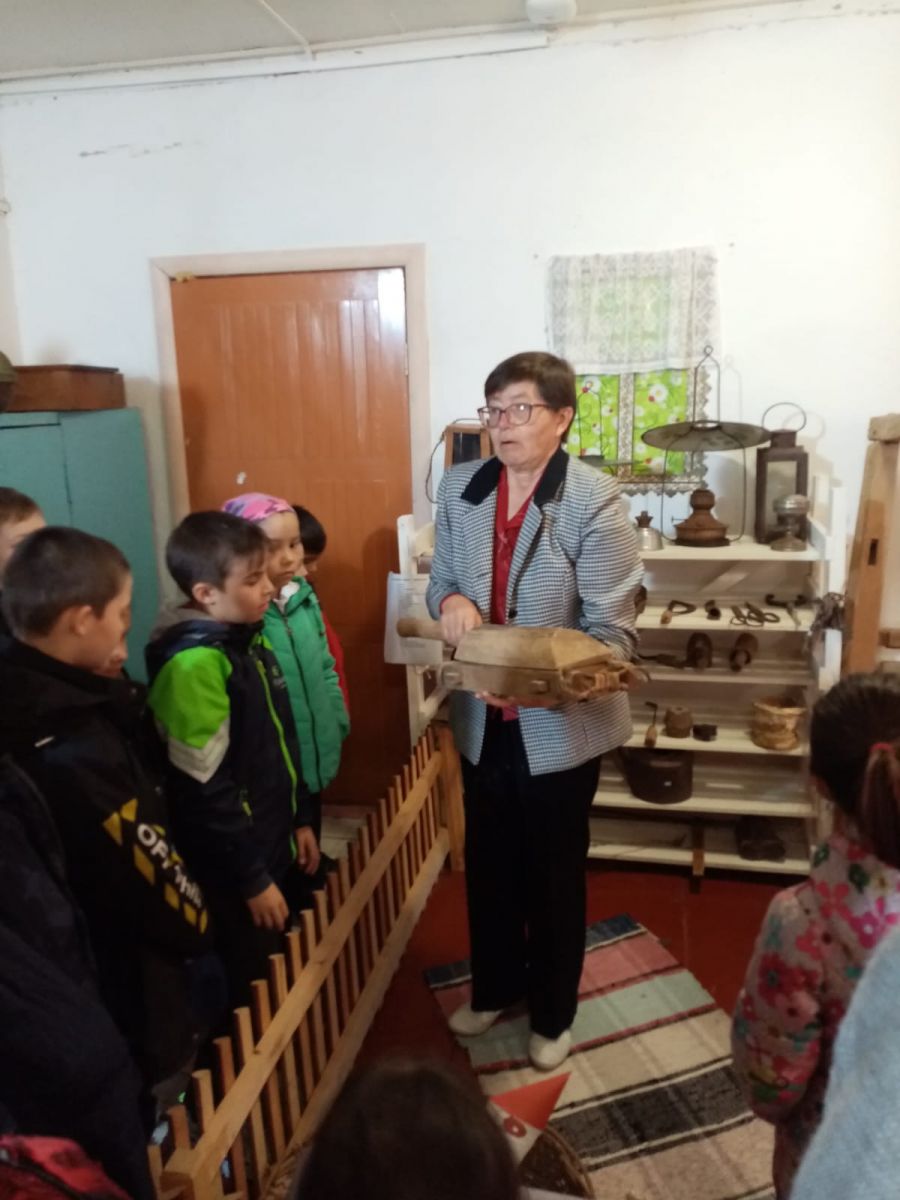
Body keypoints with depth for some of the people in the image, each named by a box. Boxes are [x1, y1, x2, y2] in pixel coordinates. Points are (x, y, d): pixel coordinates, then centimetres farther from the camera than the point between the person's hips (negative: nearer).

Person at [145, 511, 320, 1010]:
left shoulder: (250, 637, 3)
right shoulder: (193, 663, -24)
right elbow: (204, 790, -23)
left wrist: (301, 819, 14)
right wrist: (251, 879, -17)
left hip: (276, 843, 8)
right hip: (234, 868, -8)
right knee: (251, 993, 11)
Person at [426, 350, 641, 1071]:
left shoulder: (595, 503, -18)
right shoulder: (460, 487, -2)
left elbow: (613, 634, -18)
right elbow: (440, 579, 7)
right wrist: (450, 600, -17)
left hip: (562, 725, -4)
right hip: (481, 719, 5)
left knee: (555, 873, 16)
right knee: (488, 864, 21)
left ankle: (553, 1013, 41)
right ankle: (495, 986, 48)